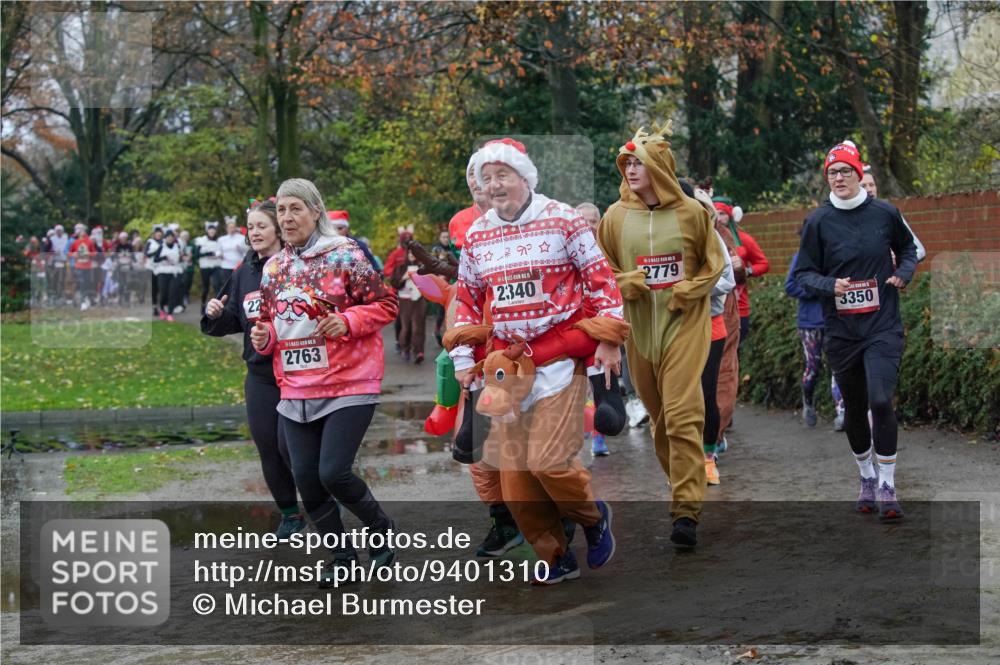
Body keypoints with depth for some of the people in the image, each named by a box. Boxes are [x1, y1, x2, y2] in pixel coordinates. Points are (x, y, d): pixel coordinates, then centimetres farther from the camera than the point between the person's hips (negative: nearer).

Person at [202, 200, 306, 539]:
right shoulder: (244, 273, 9)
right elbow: (233, 321, 16)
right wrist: (216, 315, -4)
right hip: (260, 374, 6)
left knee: (290, 444, -9)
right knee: (267, 446, 8)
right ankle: (290, 513, 24)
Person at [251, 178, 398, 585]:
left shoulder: (344, 254, -7)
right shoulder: (273, 267, 11)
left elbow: (386, 304, -5)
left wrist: (347, 322, -20)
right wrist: (263, 336, -1)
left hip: (349, 385, -6)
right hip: (296, 392, 6)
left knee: (334, 473, -13)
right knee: (306, 478, 4)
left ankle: (382, 531, 15)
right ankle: (342, 557, 22)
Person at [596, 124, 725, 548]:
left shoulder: (691, 212, -2)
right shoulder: (616, 216, 3)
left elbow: (714, 262, 7)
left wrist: (691, 289, -8)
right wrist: (625, 283, -9)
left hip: (684, 325, -3)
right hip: (640, 326, 3)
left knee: (683, 413, -13)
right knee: (658, 414, 10)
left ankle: (687, 510, -14)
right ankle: (684, 485, 27)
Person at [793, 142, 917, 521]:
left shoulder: (885, 213, 0)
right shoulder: (818, 221, -2)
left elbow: (907, 247, 19)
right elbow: (803, 273, 2)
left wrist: (903, 273, -1)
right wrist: (830, 286, -17)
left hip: (883, 326, -1)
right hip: (841, 330, 2)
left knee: (881, 400, -16)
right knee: (854, 408, 11)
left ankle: (886, 487, -6)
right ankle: (867, 479, 31)